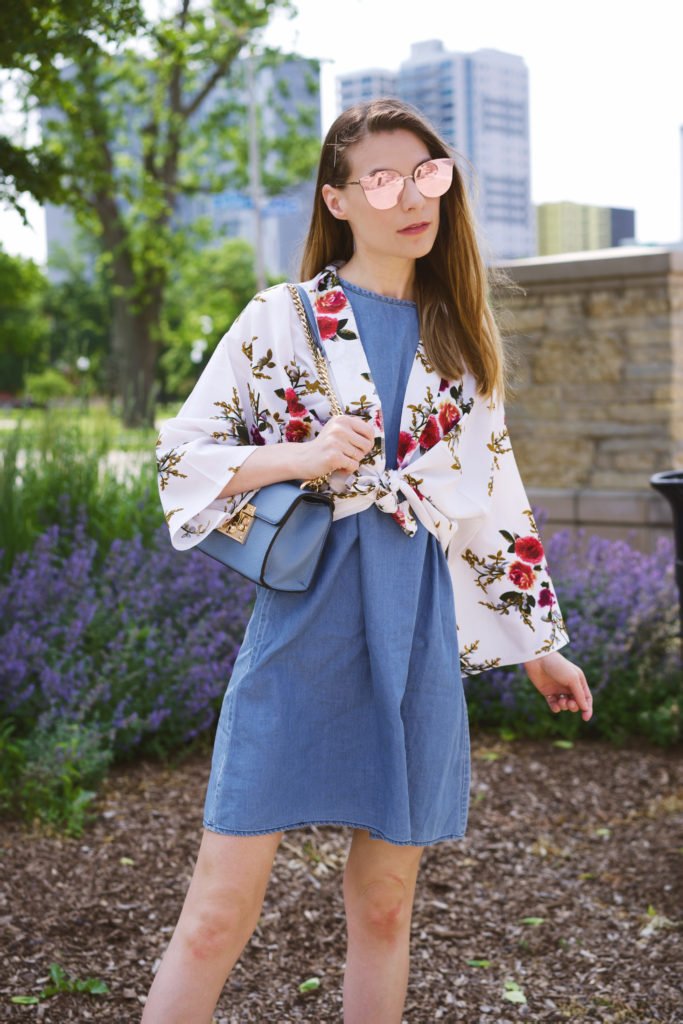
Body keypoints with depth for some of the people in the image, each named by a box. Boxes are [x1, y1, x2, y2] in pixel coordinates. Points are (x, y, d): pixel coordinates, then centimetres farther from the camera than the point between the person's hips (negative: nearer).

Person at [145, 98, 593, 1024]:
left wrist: (535, 640, 19)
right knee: (219, 914, -4)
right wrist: (300, 457, -15)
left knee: (385, 907, 11)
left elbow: (492, 497, 18)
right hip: (303, 627, -3)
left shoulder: (461, 342, 12)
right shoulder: (282, 321, 1)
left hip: (418, 643, 4)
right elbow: (181, 455, 2)